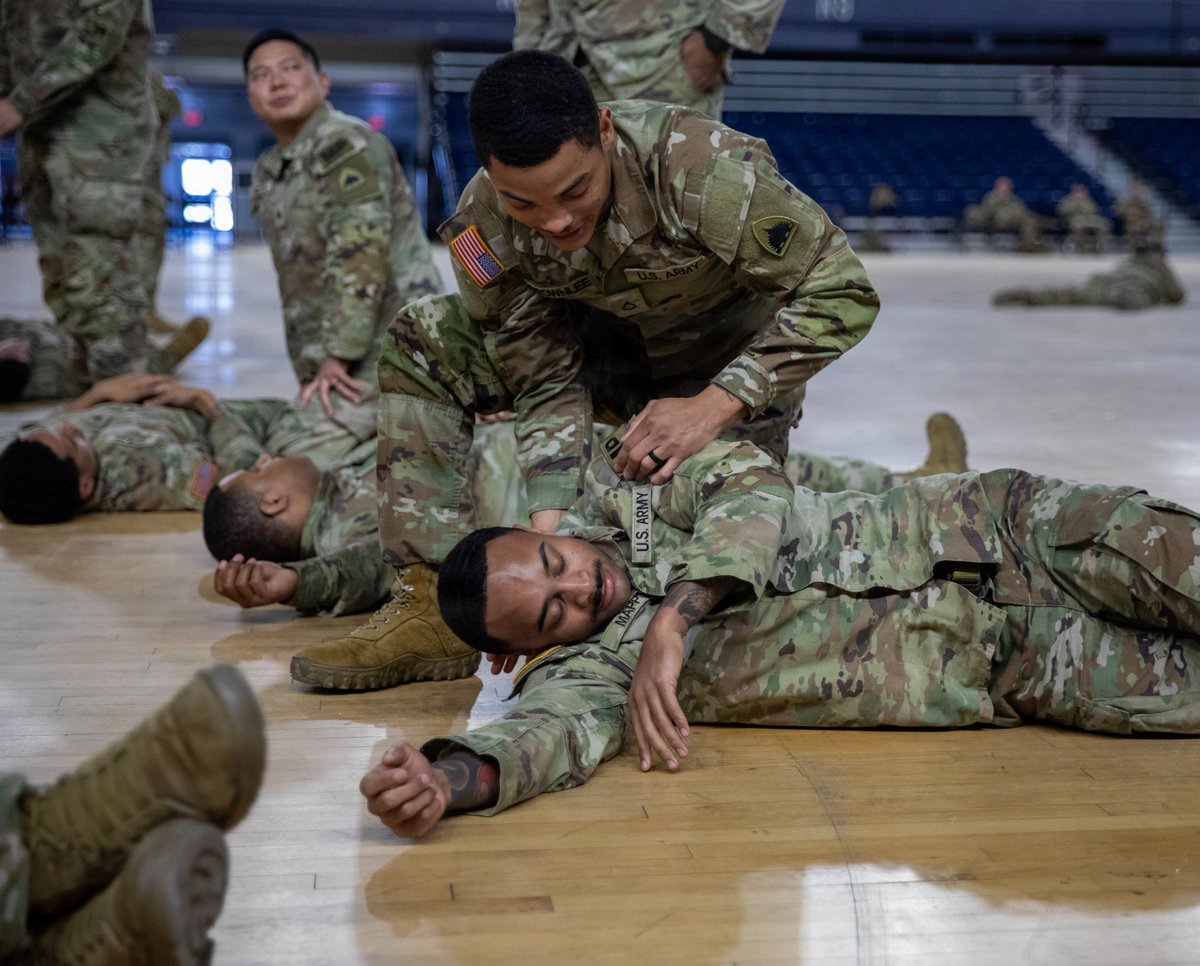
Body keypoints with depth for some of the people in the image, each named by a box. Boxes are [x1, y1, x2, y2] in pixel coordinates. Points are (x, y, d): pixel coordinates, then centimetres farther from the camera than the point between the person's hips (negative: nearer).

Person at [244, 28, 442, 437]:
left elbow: (362, 256, -19)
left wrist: (338, 354, -21)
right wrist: (310, 367, 10)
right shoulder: (269, 173, 18)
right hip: (330, 358, 9)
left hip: (386, 349, -9)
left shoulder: (344, 144, -10)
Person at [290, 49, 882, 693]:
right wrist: (548, 523, -32)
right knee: (419, 343, -14)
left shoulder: (704, 170, -37)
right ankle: (442, 605, -14)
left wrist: (712, 407, -35)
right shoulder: (484, 231, -23)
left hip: (737, 363, -4)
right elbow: (547, 384, -18)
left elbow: (842, 293, -29)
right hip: (611, 346, 4)